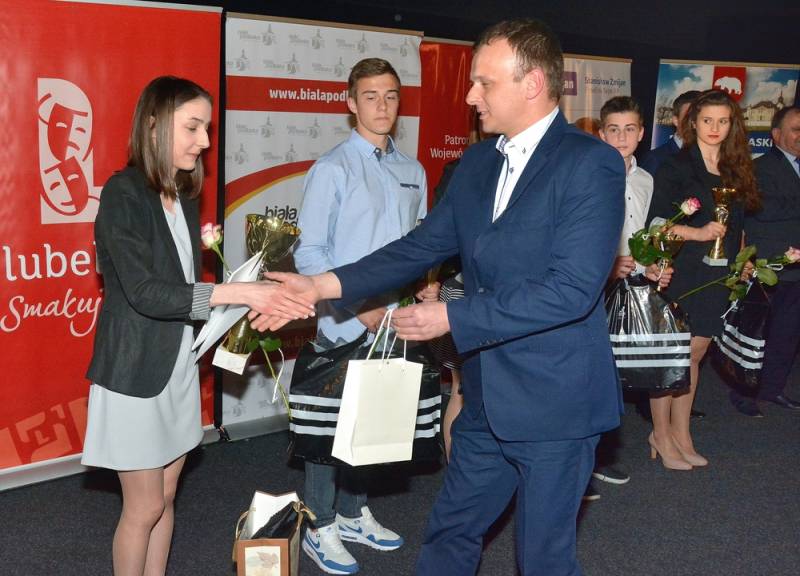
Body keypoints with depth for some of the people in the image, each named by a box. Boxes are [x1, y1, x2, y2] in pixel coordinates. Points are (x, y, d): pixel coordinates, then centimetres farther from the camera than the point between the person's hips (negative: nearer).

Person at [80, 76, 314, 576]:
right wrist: (238, 293, -27)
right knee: (144, 507, 4)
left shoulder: (185, 196, 7)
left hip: (178, 364, 7)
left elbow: (184, 288, 8)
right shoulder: (123, 193, -16)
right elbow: (144, 292, -24)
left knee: (165, 497, 15)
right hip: (136, 370, -7)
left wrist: (254, 306, -6)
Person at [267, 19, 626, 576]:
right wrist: (323, 285, -3)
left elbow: (571, 288, -24)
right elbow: (422, 247, 8)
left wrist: (452, 318, -22)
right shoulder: (477, 161, 7)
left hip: (554, 402, -6)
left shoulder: (591, 163, -16)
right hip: (487, 398, 7)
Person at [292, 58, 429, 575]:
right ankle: (321, 528, 20)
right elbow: (310, 254, -11)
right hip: (345, 325, -5)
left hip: (396, 323, 5)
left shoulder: (413, 172, 8)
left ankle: (354, 514, 33)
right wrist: (359, 311, -17)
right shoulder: (332, 170, -8)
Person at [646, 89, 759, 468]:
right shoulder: (676, 167, -8)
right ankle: (661, 435, 13)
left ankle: (680, 433, 22)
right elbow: (655, 222, -12)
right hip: (681, 276, -6)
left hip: (717, 277, 6)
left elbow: (735, 226, 19)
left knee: (695, 354, 12)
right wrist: (699, 233, -21)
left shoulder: (734, 171, 11)